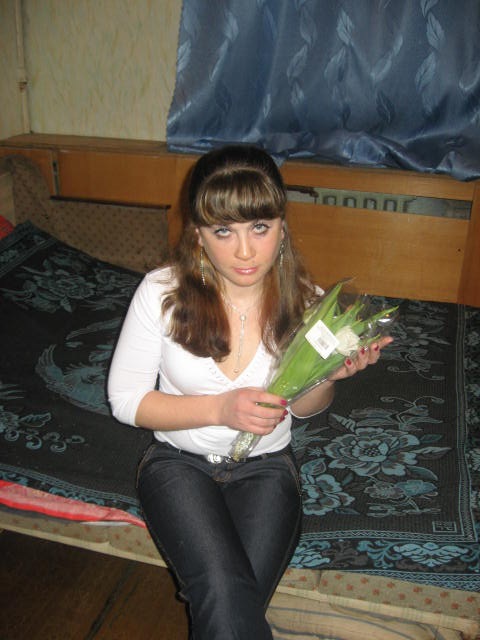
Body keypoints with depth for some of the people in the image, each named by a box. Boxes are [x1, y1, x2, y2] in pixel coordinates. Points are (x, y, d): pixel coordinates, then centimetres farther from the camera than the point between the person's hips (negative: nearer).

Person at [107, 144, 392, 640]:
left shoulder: (304, 301, -10)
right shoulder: (161, 293, -15)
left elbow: (303, 407, 6)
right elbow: (125, 399, -8)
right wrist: (220, 408, -21)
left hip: (266, 467, 1)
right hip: (179, 462, 0)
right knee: (226, 596, -26)